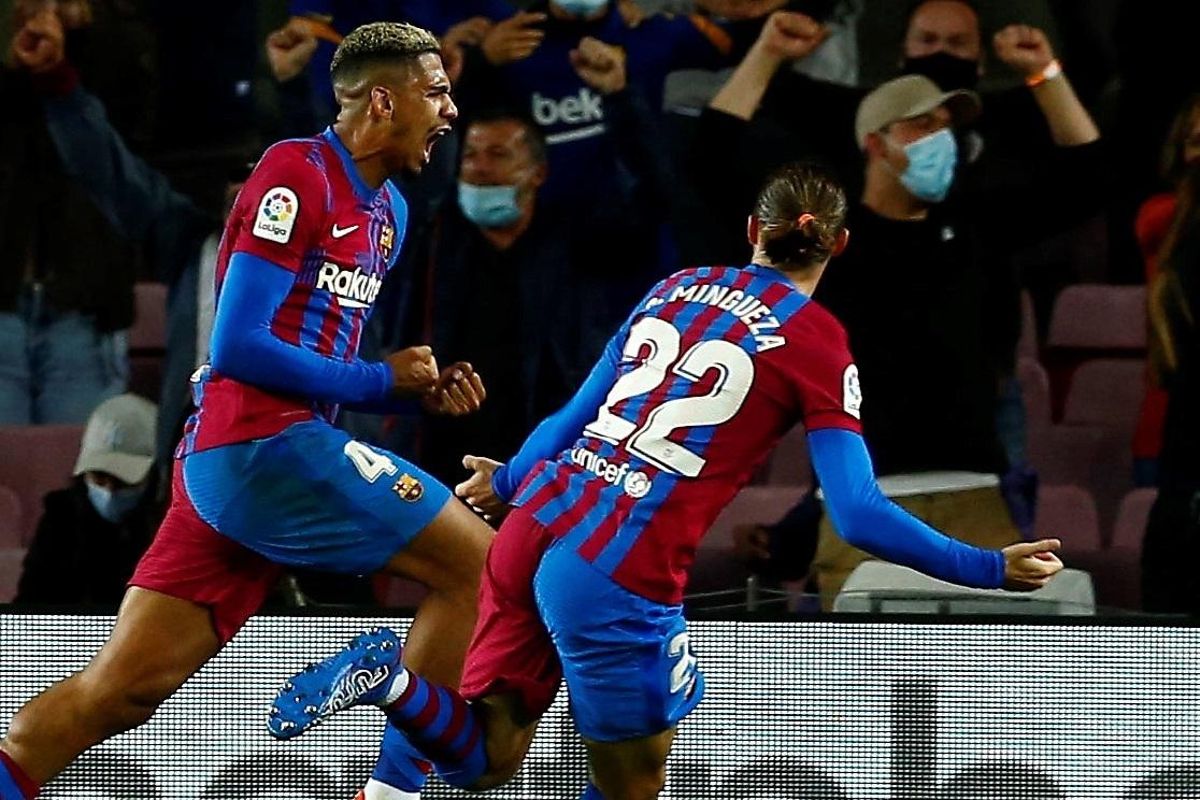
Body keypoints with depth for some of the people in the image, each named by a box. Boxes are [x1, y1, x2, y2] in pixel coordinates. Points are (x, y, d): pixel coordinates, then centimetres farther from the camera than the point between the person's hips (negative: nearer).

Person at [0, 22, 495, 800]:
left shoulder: (387, 210, 19)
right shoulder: (296, 175, -10)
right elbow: (238, 347, -15)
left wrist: (420, 392, 10)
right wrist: (381, 381, -9)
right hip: (262, 440, -9)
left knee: (124, 686, 3)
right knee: (481, 564, -5)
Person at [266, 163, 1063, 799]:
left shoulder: (679, 289, 16)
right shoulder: (818, 344, -1)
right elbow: (861, 515, -8)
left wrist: (508, 482, 42)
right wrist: (990, 568, -1)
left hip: (536, 528, 6)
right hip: (621, 573, -6)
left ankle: (389, 677, -11)